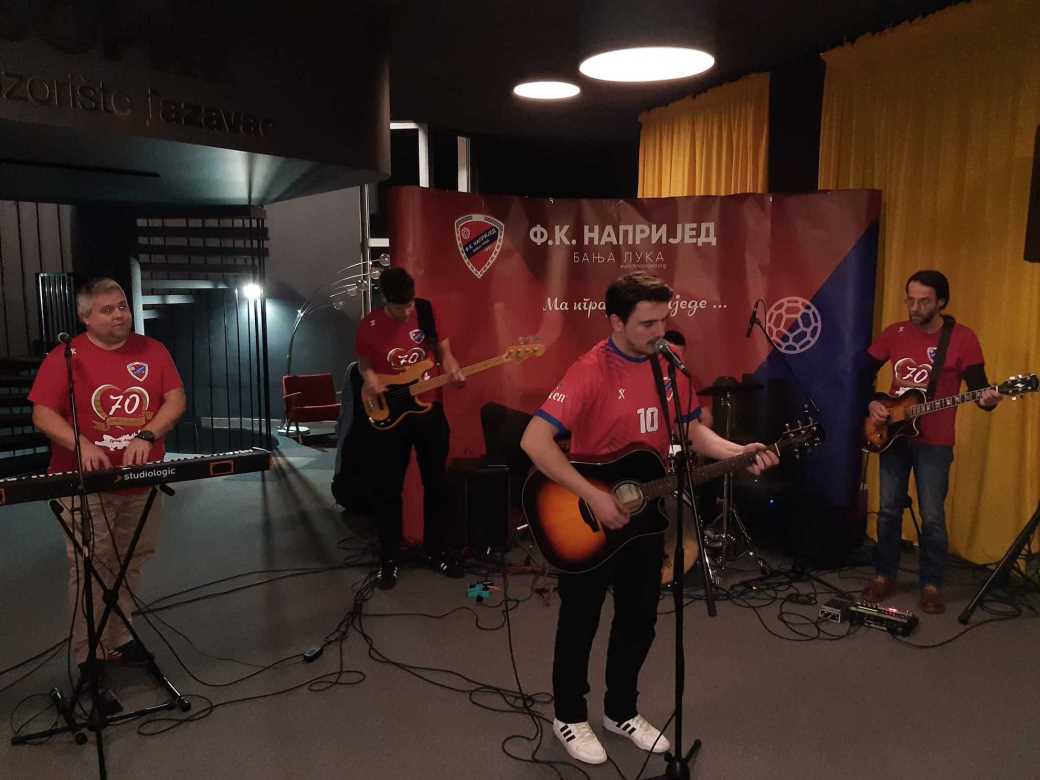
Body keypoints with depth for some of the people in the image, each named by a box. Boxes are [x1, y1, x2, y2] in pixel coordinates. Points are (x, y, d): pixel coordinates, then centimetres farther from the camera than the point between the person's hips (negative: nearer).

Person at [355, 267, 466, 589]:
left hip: (429, 410, 2)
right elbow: (365, 363, 7)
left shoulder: (429, 313, -4)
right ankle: (389, 559, 20)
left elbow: (444, 351, 5)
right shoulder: (369, 326, -7)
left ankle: (437, 550, 27)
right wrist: (370, 379, -15)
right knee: (387, 490, 4)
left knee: (437, 484, 10)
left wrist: (453, 370, -16)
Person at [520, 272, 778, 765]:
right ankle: (570, 718, 32)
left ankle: (621, 711, 39)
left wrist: (740, 453, -10)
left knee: (639, 621, 18)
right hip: (588, 521, -6)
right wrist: (594, 497, -30)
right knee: (579, 623, 11)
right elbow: (534, 441, -30)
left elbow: (693, 433, 8)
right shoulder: (591, 372, -22)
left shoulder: (668, 367, 0)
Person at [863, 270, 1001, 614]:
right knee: (889, 509, 10)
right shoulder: (894, 333, 2)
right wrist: (871, 404, -6)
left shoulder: (962, 338, -8)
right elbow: (864, 373, 10)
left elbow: (978, 385, -10)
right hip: (892, 435, 3)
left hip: (934, 442, -3)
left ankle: (931, 584, 17)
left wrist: (987, 399, -33)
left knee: (932, 516, 1)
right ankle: (884, 576, 23)